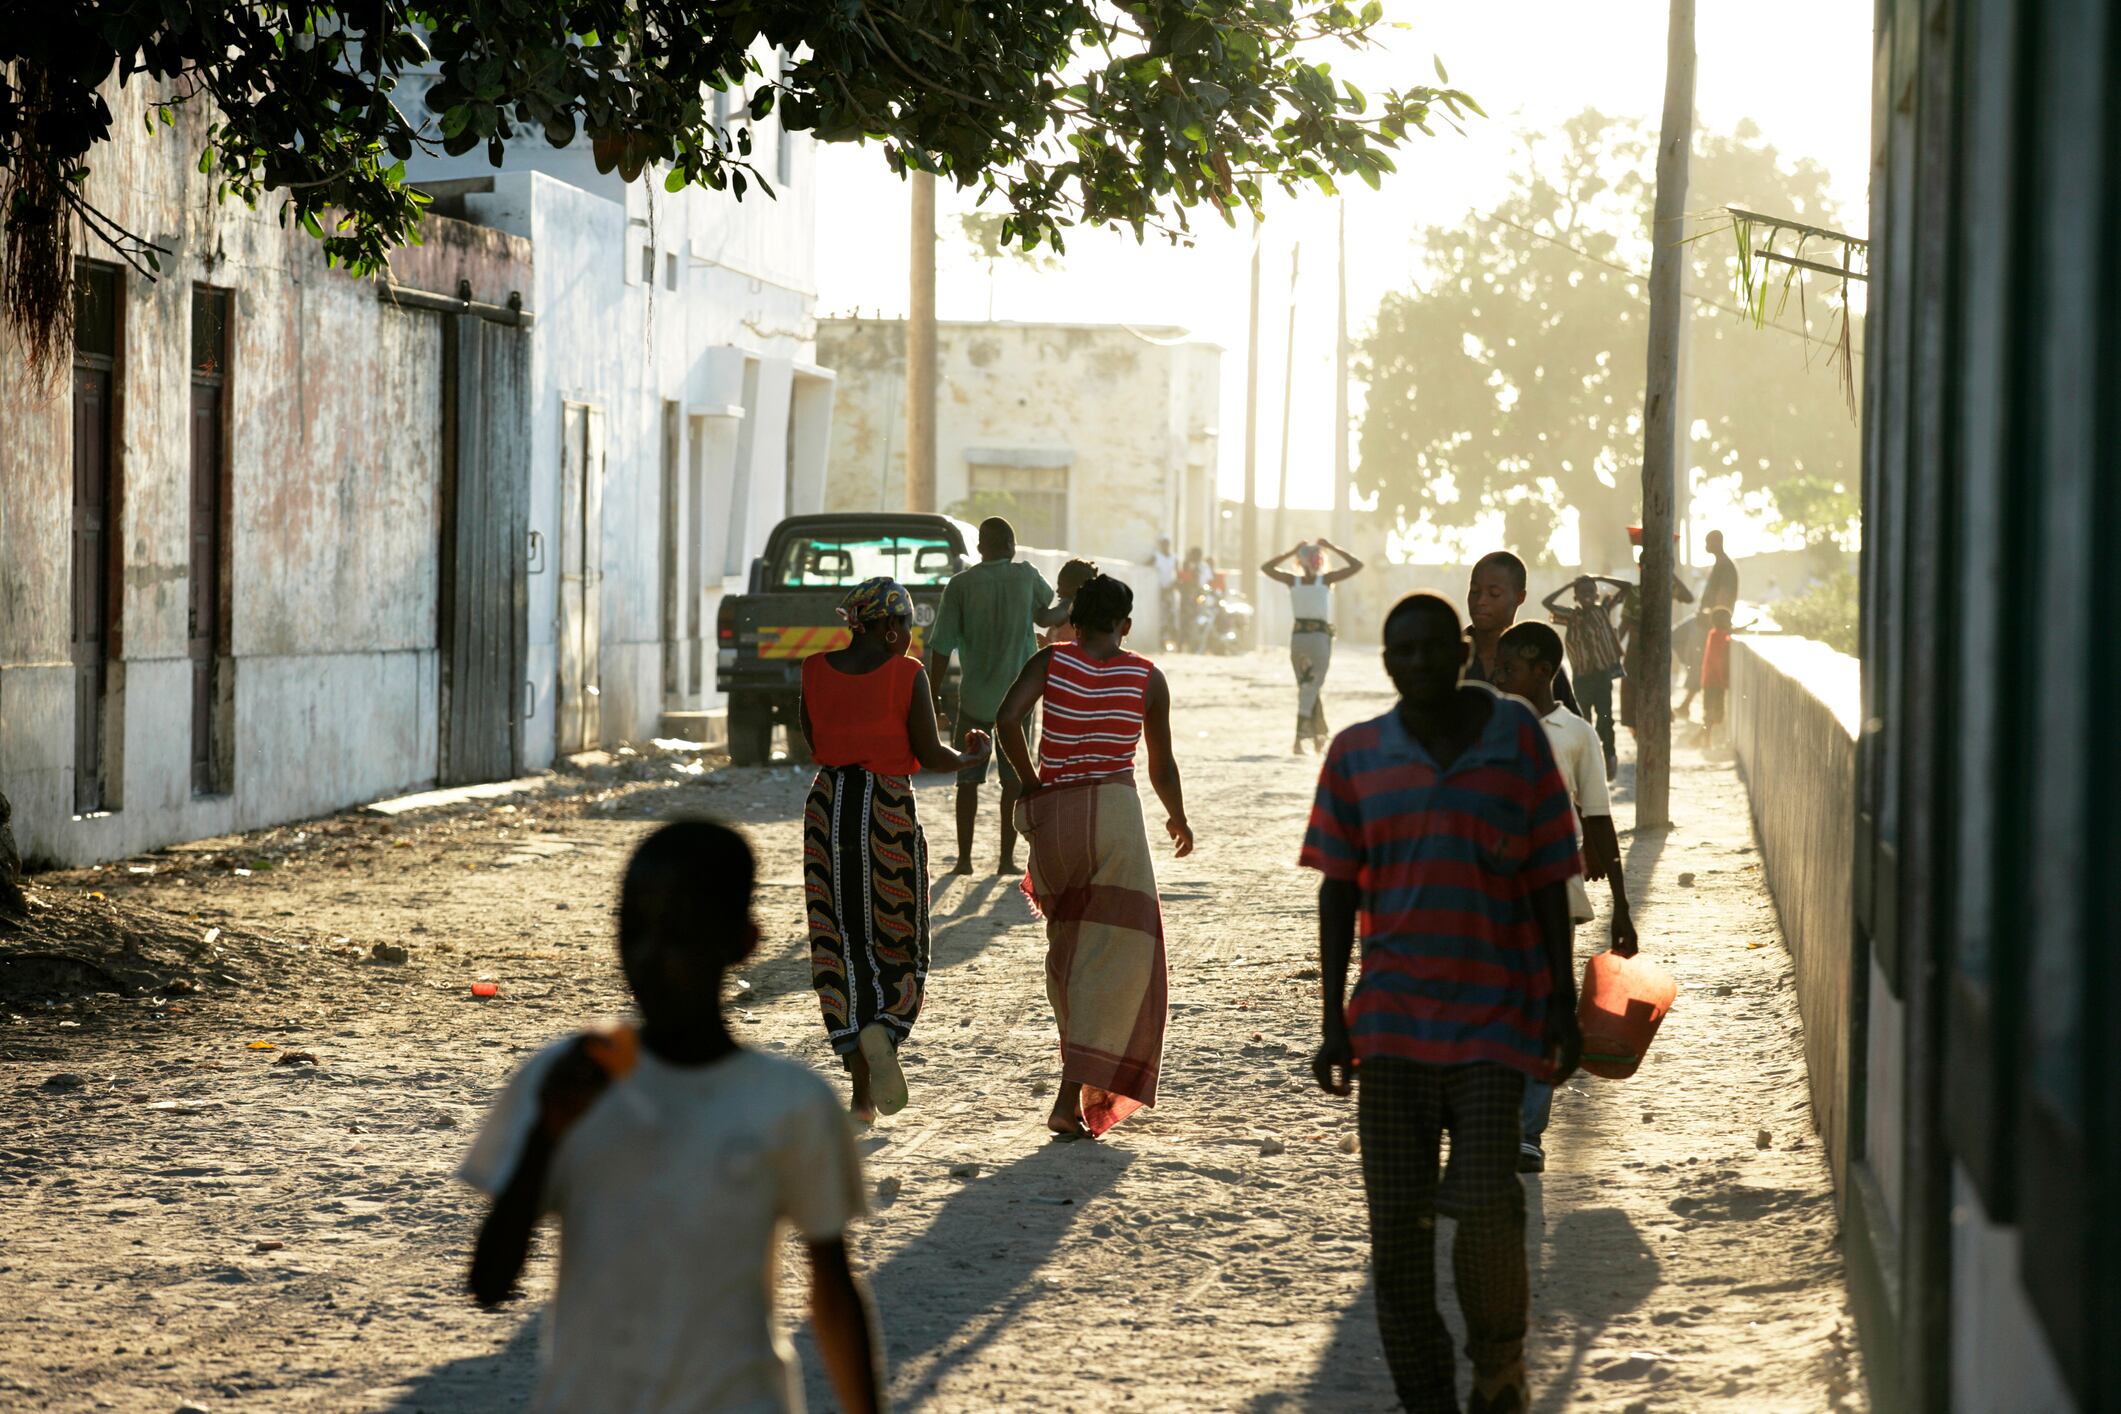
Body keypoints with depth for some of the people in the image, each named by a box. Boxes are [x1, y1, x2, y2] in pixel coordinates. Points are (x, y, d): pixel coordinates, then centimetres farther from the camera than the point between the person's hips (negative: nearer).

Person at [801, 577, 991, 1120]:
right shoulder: (908, 674, -8)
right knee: (897, 942, 11)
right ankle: (883, 1030, -21)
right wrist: (971, 757, 12)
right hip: (889, 811, -3)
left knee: (841, 944, 7)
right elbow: (930, 756, -7)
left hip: (829, 806, 3)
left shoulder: (816, 668, 2)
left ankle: (862, 1092, 3)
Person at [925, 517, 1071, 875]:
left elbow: (942, 646, -9)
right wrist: (1068, 607, 39)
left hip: (975, 696, -1)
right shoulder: (1026, 576, -3)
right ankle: (1007, 858, 4)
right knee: (1014, 779, 7)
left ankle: (964, 859, 6)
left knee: (968, 779, 8)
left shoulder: (960, 585, -8)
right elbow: (1045, 615, 17)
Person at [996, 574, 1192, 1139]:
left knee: (1066, 943, 19)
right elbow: (1162, 767, 7)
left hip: (1052, 814, 2)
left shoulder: (1050, 662, 2)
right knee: (1114, 951, -1)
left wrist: (1032, 784, 0)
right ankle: (1074, 1095, -15)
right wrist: (1178, 819, 25)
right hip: (1115, 811, -2)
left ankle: (1082, 1080, 26)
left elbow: (1007, 720, -14)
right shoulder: (1148, 679, 2)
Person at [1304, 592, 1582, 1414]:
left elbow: (1548, 882, 2)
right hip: (1392, 1020, 2)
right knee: (1397, 1219, 1)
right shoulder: (1357, 755, 3)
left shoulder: (1515, 736, -1)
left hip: (1495, 1015, -2)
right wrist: (1334, 1024, 1)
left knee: (1486, 1202, -13)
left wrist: (1564, 1006, 0)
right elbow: (1338, 893, 5)